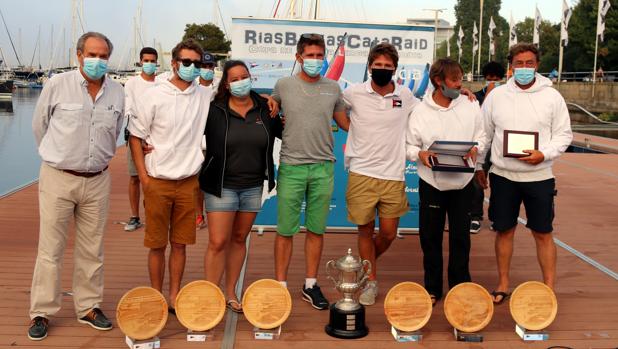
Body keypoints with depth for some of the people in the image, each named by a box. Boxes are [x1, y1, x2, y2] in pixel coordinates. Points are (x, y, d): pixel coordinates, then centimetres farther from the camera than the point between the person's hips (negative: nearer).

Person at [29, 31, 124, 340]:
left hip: (97, 180, 3)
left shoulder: (117, 92, 4)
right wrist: (57, 157, 13)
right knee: (50, 249, 2)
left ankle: (89, 307, 23)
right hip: (58, 178, -3)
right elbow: (39, 126, 5)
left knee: (92, 250, 10)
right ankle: (41, 312, 13)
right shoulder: (57, 85, -6)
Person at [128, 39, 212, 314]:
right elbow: (136, 136, -2)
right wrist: (143, 176, -6)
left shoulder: (206, 96, 3)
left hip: (188, 182, 3)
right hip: (158, 181, -2)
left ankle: (175, 297, 22)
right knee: (157, 245, 6)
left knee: (180, 244, 10)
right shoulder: (154, 96, -5)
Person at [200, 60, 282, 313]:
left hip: (253, 186, 4)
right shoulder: (214, 111, -8)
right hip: (221, 186, -3)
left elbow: (286, 133, 14)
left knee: (239, 240, 14)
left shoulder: (265, 109, 2)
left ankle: (230, 293, 26)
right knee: (217, 243, -4)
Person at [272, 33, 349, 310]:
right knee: (285, 231, 2)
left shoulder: (333, 88, 8)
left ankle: (311, 285, 22)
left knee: (316, 230, 9)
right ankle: (280, 285, 15)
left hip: (323, 168, 2)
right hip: (291, 166, -2)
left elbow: (345, 123, 17)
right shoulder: (284, 85, 3)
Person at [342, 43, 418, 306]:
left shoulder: (406, 96, 3)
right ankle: (370, 281, 23)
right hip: (361, 173, -1)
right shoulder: (354, 93, -2)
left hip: (393, 175, 1)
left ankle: (365, 265, 34)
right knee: (366, 230, 7)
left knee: (388, 234, 5)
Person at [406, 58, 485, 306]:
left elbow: (481, 136, 8)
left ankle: (460, 286, 24)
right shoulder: (420, 112, -3)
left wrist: (475, 148, -12)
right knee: (430, 237, 7)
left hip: (463, 182, 1)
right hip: (431, 183, -1)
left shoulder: (470, 106, 1)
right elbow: (409, 146, 1)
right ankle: (432, 288, 22)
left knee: (460, 237, 8)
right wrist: (420, 154, -19)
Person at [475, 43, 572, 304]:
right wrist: (478, 166, 11)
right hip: (503, 175, 1)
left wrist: (544, 154, -15)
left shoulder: (552, 97, -1)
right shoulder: (496, 95, 2)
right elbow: (484, 134, 9)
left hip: (539, 176, -1)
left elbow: (564, 134, 2)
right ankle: (503, 284, 24)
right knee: (504, 231, 10)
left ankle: (549, 288, 17)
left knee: (543, 234, 5)